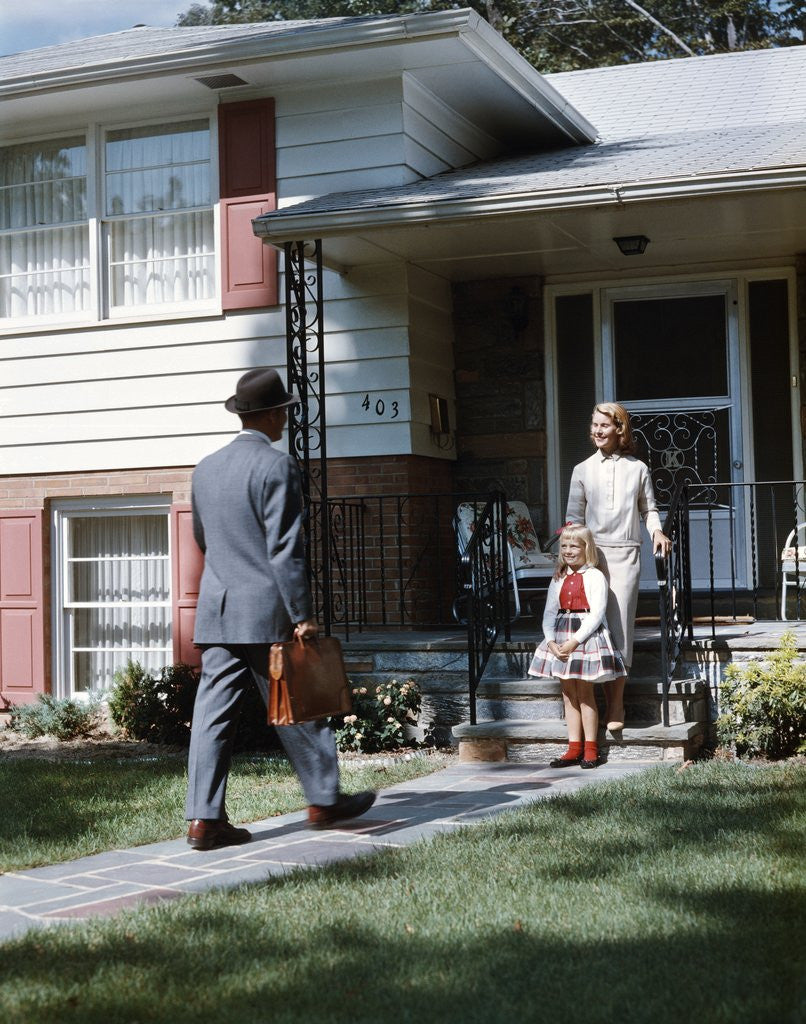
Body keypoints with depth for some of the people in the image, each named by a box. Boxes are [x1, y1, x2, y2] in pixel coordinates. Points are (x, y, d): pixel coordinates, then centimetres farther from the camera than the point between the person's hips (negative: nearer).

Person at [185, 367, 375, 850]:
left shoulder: (206, 468, 11)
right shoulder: (277, 466, -11)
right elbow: (285, 548, -16)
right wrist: (303, 615, -13)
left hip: (216, 611, 6)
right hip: (266, 611, -6)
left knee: (215, 711, 4)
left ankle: (204, 817, 2)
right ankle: (325, 800, 18)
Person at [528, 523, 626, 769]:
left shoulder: (595, 577, -7)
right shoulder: (559, 579, 12)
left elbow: (597, 614, -14)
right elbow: (549, 613, 9)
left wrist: (575, 641, -19)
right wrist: (551, 641, -7)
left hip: (587, 636, -6)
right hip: (561, 640, 6)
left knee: (585, 693, -2)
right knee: (568, 694, 7)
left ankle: (590, 749, 6)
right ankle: (574, 748, 12)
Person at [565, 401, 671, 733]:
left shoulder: (637, 468, 10)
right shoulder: (583, 470, 11)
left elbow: (648, 508, 15)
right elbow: (574, 516, 10)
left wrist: (656, 530, -4)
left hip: (626, 554, -1)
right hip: (592, 553, 1)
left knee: (620, 624, -7)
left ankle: (616, 705, -3)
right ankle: (610, 701, 5)